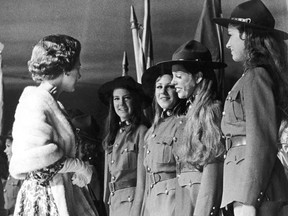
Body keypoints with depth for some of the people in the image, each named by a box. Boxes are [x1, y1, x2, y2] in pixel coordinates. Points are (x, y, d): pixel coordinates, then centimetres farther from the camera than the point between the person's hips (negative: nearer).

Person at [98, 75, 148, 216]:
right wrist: (108, 202, 10)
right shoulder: (113, 134, 13)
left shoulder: (141, 132, -7)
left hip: (132, 200, -6)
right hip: (114, 202, 6)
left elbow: (142, 178, -11)